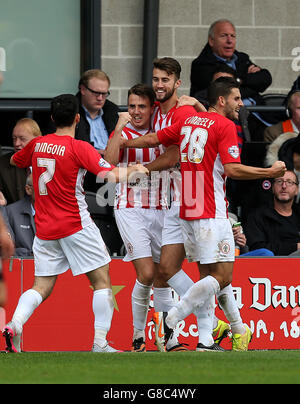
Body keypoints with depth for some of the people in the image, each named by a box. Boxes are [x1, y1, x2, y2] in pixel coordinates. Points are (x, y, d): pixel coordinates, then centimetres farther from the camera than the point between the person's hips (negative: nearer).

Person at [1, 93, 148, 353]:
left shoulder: (37, 145, 6)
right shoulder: (79, 148, -10)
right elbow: (112, 175, -16)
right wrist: (134, 169, 3)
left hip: (44, 229, 5)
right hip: (75, 225, -5)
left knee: (42, 286, 8)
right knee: (102, 281, 4)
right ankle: (100, 342, -4)